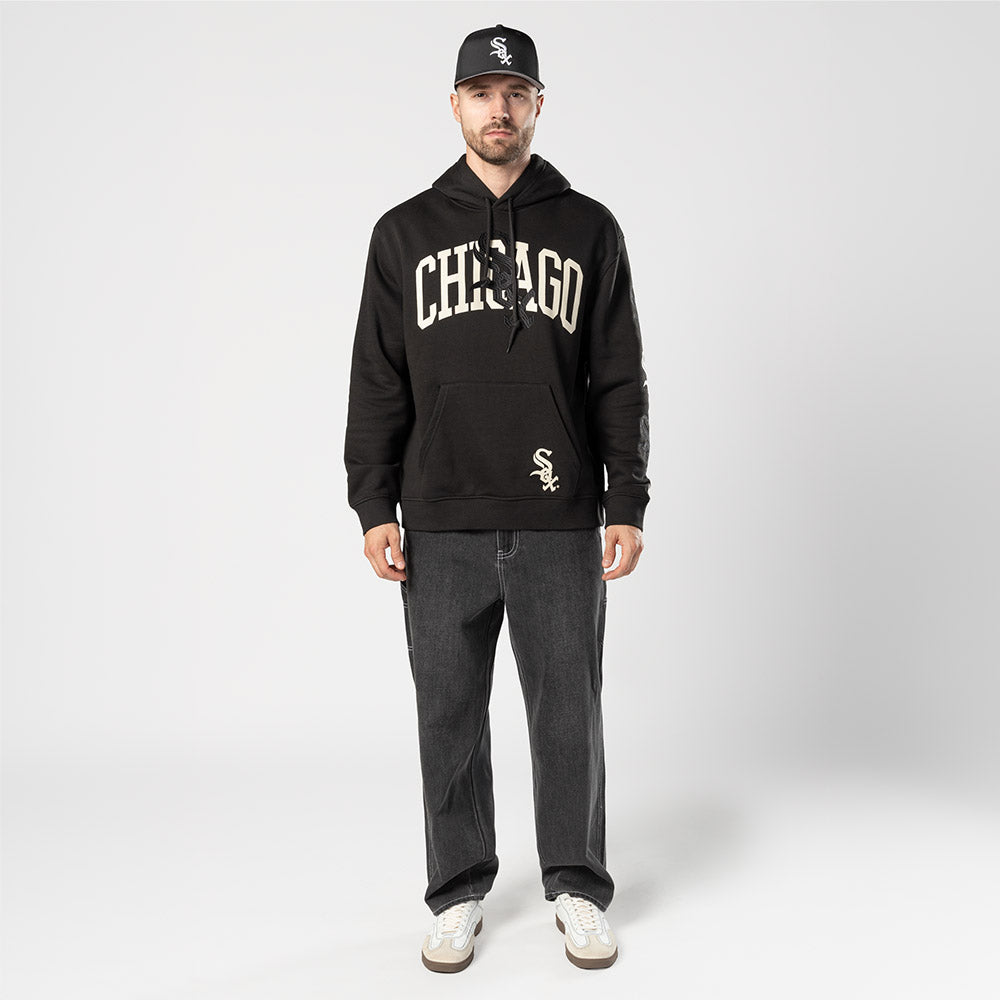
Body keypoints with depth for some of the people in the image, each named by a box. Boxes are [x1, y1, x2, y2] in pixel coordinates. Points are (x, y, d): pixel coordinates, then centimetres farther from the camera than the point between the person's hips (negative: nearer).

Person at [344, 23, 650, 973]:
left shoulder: (588, 228, 7)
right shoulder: (405, 232, 8)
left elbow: (620, 379, 5)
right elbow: (377, 381, 6)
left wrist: (627, 504, -1)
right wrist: (374, 508, 0)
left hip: (562, 523, 0)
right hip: (441, 526, 1)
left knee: (568, 713, 6)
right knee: (449, 715, 8)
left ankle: (577, 890, 24)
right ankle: (458, 895, 24)